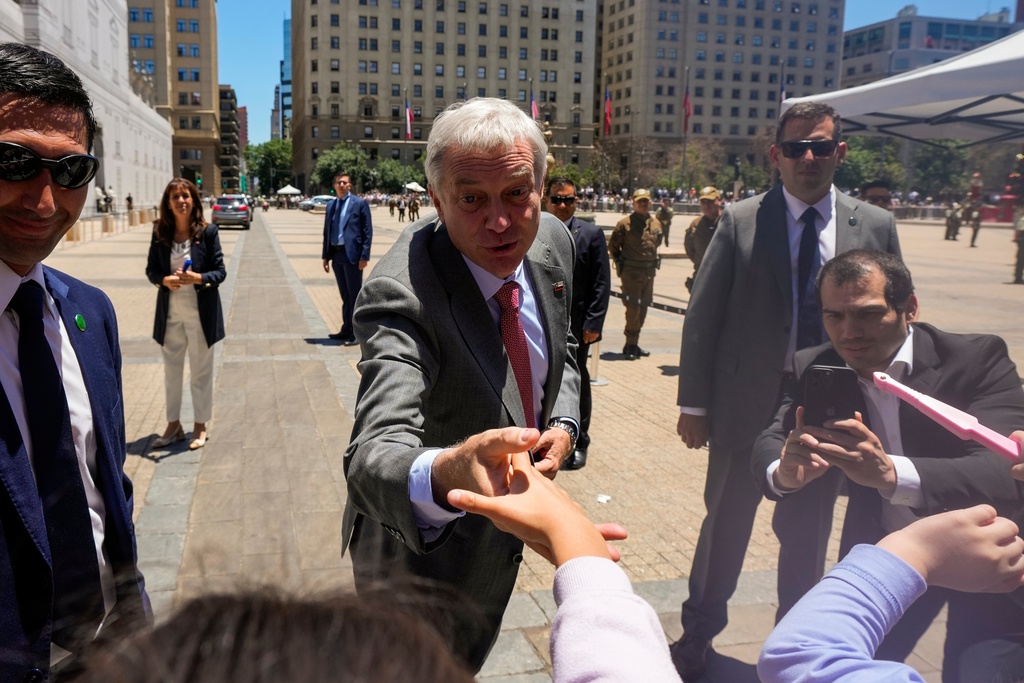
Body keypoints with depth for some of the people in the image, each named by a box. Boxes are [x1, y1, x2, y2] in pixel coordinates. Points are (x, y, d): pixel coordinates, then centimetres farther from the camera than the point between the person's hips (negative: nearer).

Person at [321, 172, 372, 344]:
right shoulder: (330, 205, 13)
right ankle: (346, 330, 23)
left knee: (354, 295, 0)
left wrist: (364, 256, -13)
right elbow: (327, 231, 16)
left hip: (352, 254, -6)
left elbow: (367, 231, -7)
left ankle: (355, 333, 6)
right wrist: (326, 255, 11)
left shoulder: (359, 204, -5)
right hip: (336, 254, 6)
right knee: (345, 295, 14)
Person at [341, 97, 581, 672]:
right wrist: (445, 474, -69)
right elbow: (374, 458, -47)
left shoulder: (553, 241, -12)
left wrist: (564, 423, -12)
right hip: (420, 543, -6)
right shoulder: (400, 294, -35)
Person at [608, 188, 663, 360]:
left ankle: (633, 344, 22)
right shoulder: (624, 224, -8)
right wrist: (621, 263, 3)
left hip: (649, 272, 6)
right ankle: (630, 345, 2)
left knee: (643, 308, 11)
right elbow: (613, 246, 0)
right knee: (633, 308, -8)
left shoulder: (656, 224, 8)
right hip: (631, 273, -6)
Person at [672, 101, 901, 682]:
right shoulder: (740, 222, -6)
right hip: (747, 402, -1)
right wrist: (694, 404, -7)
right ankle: (699, 634, 34)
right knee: (725, 524, 12)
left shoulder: (876, 226, 0)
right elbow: (703, 315, -6)